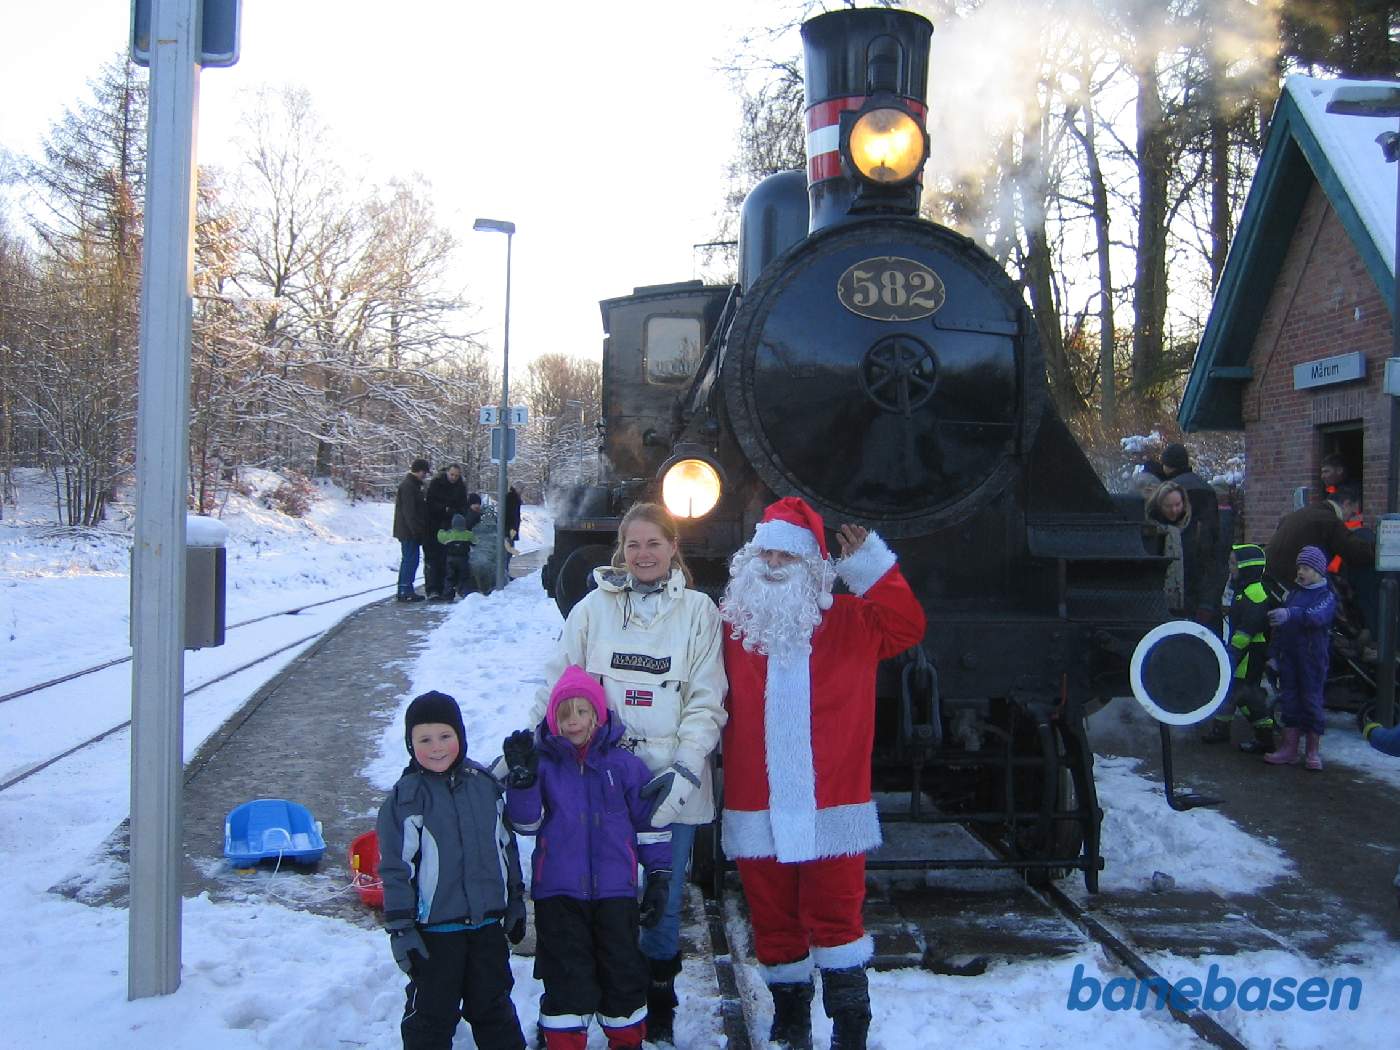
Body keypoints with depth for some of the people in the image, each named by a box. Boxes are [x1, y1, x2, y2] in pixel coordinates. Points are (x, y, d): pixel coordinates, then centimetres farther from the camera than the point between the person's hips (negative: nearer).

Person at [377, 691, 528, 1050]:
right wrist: (400, 928, -12)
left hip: (488, 924, 4)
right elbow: (395, 868, -9)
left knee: (493, 1007, 19)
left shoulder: (487, 785, 2)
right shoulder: (405, 799, -10)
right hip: (434, 929, -3)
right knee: (431, 1013, 8)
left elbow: (506, 846, 13)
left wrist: (515, 899, 15)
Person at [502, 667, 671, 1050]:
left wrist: (659, 877, 5)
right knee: (566, 976, 4)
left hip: (615, 892, 1)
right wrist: (522, 777, -24)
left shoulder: (624, 765, 2)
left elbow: (649, 826, 7)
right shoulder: (544, 763, 0)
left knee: (624, 973, 10)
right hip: (559, 893, -1)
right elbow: (526, 822, -9)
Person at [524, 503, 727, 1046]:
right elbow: (558, 685, 7)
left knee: (662, 898, 7)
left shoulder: (698, 610, 3)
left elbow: (706, 701, -1)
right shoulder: (594, 606, 5)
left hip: (670, 783, -1)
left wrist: (686, 769, -11)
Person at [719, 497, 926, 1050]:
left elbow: (906, 628, -5)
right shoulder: (730, 624, 5)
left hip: (830, 806, -2)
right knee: (773, 920, 12)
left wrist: (873, 570, -14)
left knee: (835, 916, 1)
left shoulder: (847, 621, 4)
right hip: (757, 810, 2)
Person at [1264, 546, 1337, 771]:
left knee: (1311, 700, -2)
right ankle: (1289, 748, 14)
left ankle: (1313, 752, 7)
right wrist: (1277, 651, 15)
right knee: (1289, 700, 8)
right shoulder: (1294, 593, 15)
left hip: (1312, 657, -6)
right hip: (1289, 656, 6)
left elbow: (1316, 616, -27)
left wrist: (1290, 614, -42)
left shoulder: (1326, 596, -5)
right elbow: (1281, 625, 19)